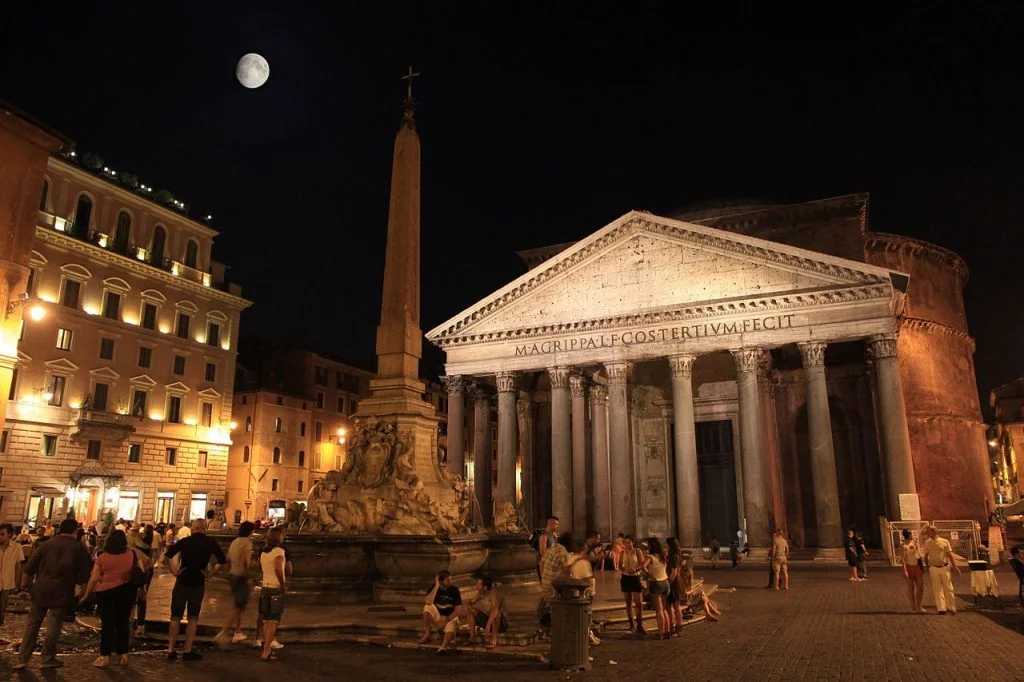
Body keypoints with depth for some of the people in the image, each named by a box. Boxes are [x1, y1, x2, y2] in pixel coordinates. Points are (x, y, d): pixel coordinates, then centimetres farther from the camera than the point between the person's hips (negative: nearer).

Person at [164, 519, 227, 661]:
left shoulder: (184, 541, -1)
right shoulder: (210, 542, -2)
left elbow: (167, 556, -10)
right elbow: (222, 561, -4)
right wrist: (211, 573, 3)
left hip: (182, 580, 0)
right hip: (198, 582, 0)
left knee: (175, 617, 11)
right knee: (193, 618, 10)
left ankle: (171, 650, 11)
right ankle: (188, 651, 10)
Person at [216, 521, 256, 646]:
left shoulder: (234, 541, 11)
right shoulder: (247, 542, -14)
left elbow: (228, 560, 15)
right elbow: (244, 561, -24)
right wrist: (247, 578, -18)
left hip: (232, 575, 9)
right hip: (241, 577, -9)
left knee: (239, 605, 20)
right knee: (239, 607, -2)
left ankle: (238, 633, 26)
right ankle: (222, 633, -8)